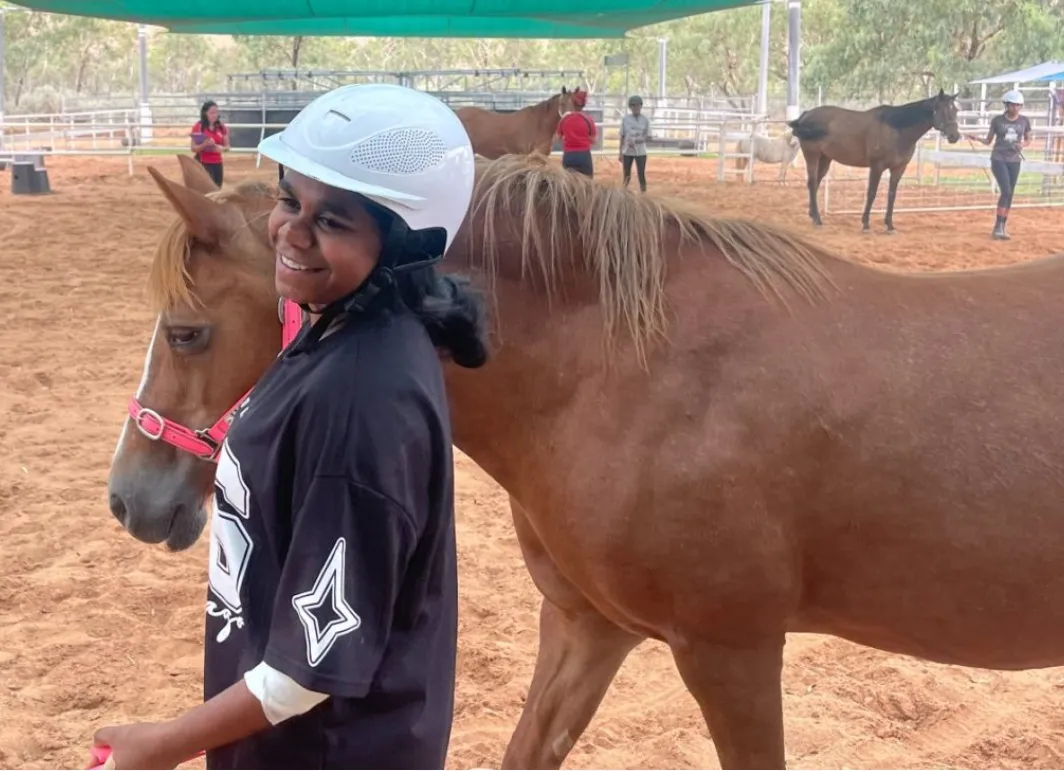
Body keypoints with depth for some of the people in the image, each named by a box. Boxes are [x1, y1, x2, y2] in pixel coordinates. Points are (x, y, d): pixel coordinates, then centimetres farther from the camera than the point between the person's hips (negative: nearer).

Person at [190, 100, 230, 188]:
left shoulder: (221, 127, 6)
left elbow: (227, 147, 10)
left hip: (217, 163, 6)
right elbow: (193, 148, -9)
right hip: (203, 163, -5)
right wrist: (204, 144, -28)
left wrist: (222, 148, -14)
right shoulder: (198, 127, -8)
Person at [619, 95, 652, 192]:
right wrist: (620, 153, 2)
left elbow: (648, 136, 0)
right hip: (627, 152, 1)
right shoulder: (625, 119, 2)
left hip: (640, 152, -1)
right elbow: (622, 136, 5)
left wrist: (639, 140, -19)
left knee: (641, 175, -1)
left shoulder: (645, 120, -1)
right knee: (626, 176, 7)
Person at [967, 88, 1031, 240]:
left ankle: (1002, 227, 17)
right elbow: (988, 140, 2)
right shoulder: (997, 120, -5)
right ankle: (998, 227, -12)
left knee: (1009, 194, 6)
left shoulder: (1024, 121, 1)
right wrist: (977, 138, -17)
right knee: (1006, 191, -17)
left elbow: (1028, 140, 12)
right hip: (998, 160, -3)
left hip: (1014, 161, 3)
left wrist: (1023, 144, -10)